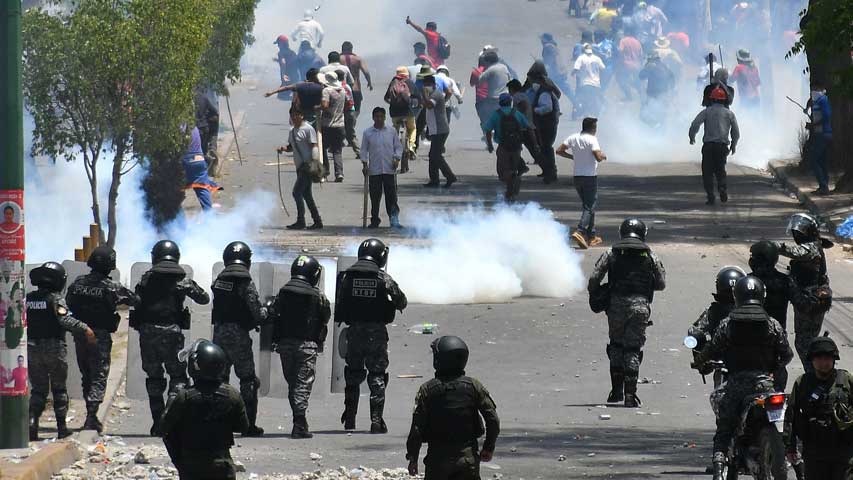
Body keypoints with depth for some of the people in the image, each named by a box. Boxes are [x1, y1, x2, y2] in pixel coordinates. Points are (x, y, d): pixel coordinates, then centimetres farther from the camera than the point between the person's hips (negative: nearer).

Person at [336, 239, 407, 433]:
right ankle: (376, 421, -1)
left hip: (354, 330, 2)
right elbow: (402, 302, 0)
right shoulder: (383, 279, -7)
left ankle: (349, 419, 20)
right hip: (376, 331, -2)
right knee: (377, 375, 5)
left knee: (353, 375, 17)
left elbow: (339, 302, 0)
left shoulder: (347, 276, -2)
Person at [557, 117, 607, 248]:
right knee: (590, 207, -5)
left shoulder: (573, 138, 5)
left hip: (577, 177, 6)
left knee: (588, 206, 17)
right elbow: (598, 157, -22)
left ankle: (591, 236, 20)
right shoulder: (592, 139, -13)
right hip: (590, 177, -6)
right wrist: (603, 156, 1)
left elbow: (559, 151, 5)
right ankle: (580, 232, -23)